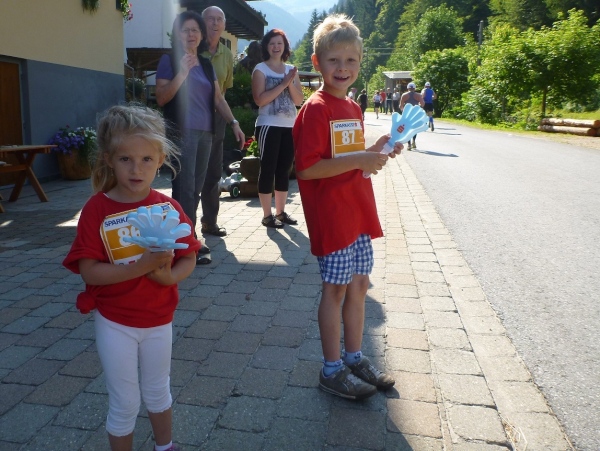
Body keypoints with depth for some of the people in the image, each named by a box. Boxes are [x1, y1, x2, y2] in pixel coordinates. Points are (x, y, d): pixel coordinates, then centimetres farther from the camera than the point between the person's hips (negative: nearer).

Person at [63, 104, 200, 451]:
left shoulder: (169, 208, -8)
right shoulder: (97, 209, -15)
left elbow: (188, 260, -4)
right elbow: (88, 270, -20)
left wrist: (169, 275, -24)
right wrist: (139, 267, -31)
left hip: (159, 319, 3)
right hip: (115, 322, -2)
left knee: (158, 392, 23)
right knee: (125, 403, 11)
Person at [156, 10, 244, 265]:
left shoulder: (206, 65, 17)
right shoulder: (169, 61, 1)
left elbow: (218, 98, 16)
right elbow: (161, 98, -8)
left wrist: (234, 123, 5)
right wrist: (182, 72, -16)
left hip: (206, 133, 6)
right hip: (181, 133, -6)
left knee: (196, 188, 8)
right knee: (185, 188, -10)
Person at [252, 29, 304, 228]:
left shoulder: (291, 69, 13)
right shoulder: (261, 69, -2)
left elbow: (299, 100, 7)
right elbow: (260, 99, -15)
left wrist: (291, 84, -10)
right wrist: (283, 84, -16)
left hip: (290, 126, 6)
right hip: (269, 126, -5)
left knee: (284, 170, 9)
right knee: (268, 169, -4)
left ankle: (280, 212, 18)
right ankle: (267, 215, 1)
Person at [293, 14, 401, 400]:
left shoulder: (353, 109, 13)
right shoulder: (316, 109, -14)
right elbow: (307, 168, -22)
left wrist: (376, 151, 4)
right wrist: (359, 159, -24)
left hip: (358, 212, 8)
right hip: (331, 216, -8)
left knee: (359, 285, 14)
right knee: (336, 289, 1)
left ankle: (355, 358, 31)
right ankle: (332, 370, 18)